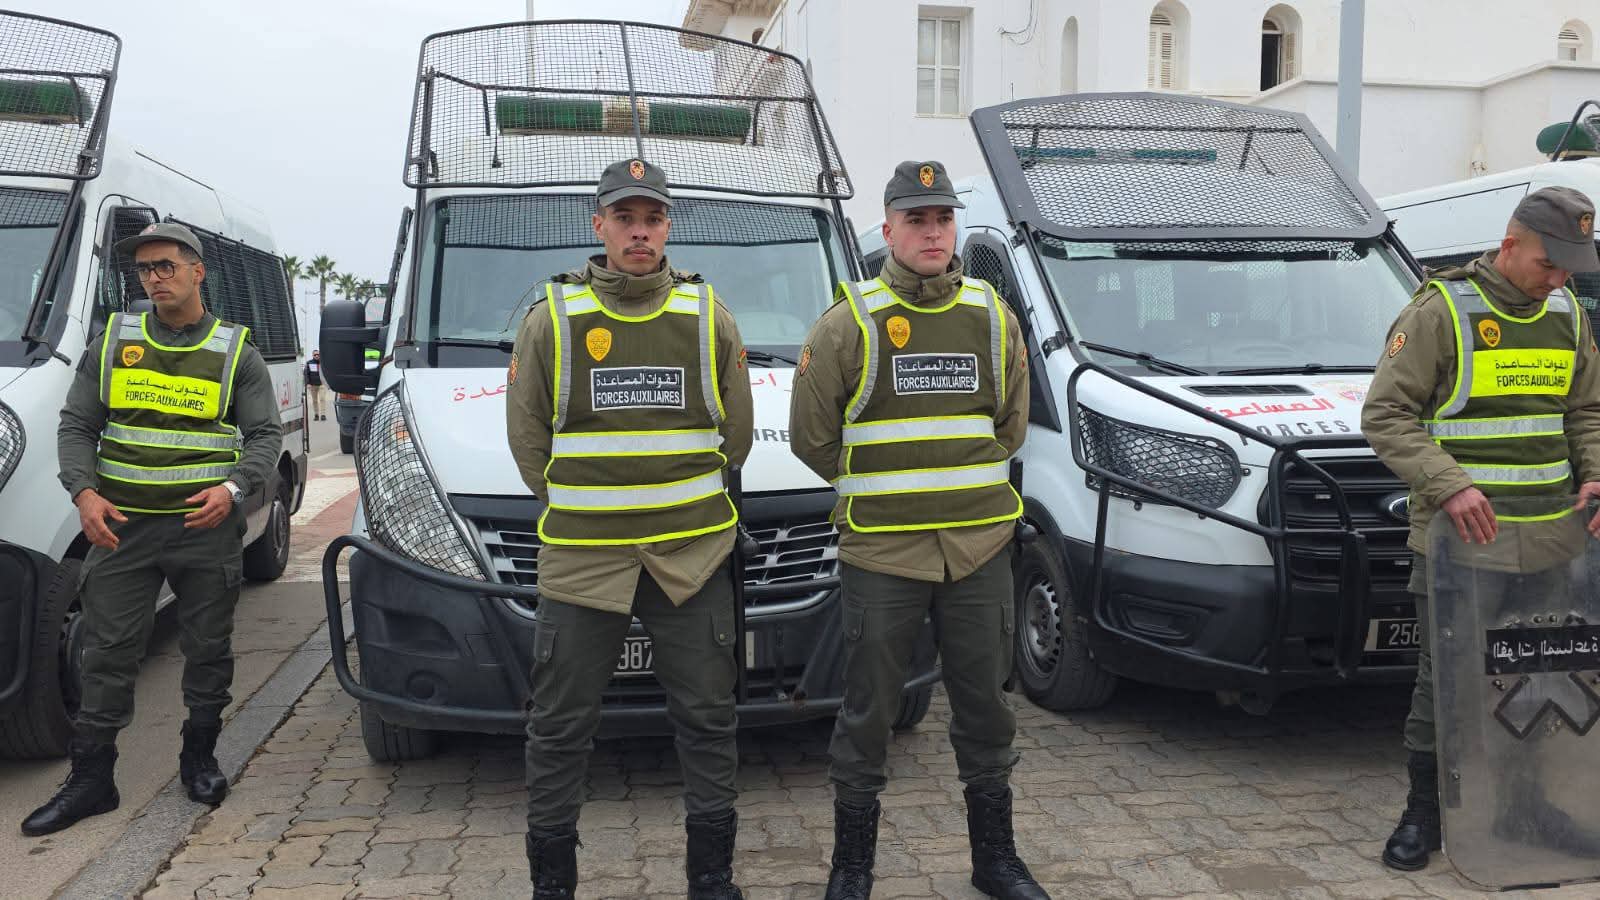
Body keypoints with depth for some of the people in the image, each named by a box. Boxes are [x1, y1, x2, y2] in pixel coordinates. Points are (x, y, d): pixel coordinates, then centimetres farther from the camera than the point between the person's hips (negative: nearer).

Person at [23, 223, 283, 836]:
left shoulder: (236, 352, 4)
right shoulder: (113, 342, 8)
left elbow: (265, 435, 2)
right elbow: (76, 426, 9)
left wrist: (232, 488, -16)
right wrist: (84, 493, -8)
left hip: (206, 526, -1)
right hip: (121, 525, 1)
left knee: (209, 651, 8)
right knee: (108, 653, 3)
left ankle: (199, 760, 25)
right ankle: (90, 779, 13)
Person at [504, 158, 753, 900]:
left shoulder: (708, 316, 4)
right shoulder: (552, 318, 0)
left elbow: (737, 432, 11)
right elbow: (527, 435, 7)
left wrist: (686, 505, 10)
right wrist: (578, 508, 6)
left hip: (693, 558, 1)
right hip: (580, 559, -1)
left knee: (708, 719, 9)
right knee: (559, 726, 6)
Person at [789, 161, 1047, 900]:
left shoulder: (993, 318, 6)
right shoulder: (848, 325, -5)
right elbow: (811, 436, 1)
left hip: (979, 546, 3)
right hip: (881, 552, -3)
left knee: (984, 706, 14)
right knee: (868, 711, 5)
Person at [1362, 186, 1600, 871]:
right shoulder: (1441, 310, -9)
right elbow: (1385, 415, -12)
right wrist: (1450, 485, -23)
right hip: (1456, 535, -5)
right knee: (1444, 678, 1)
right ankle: (1425, 814, 14)